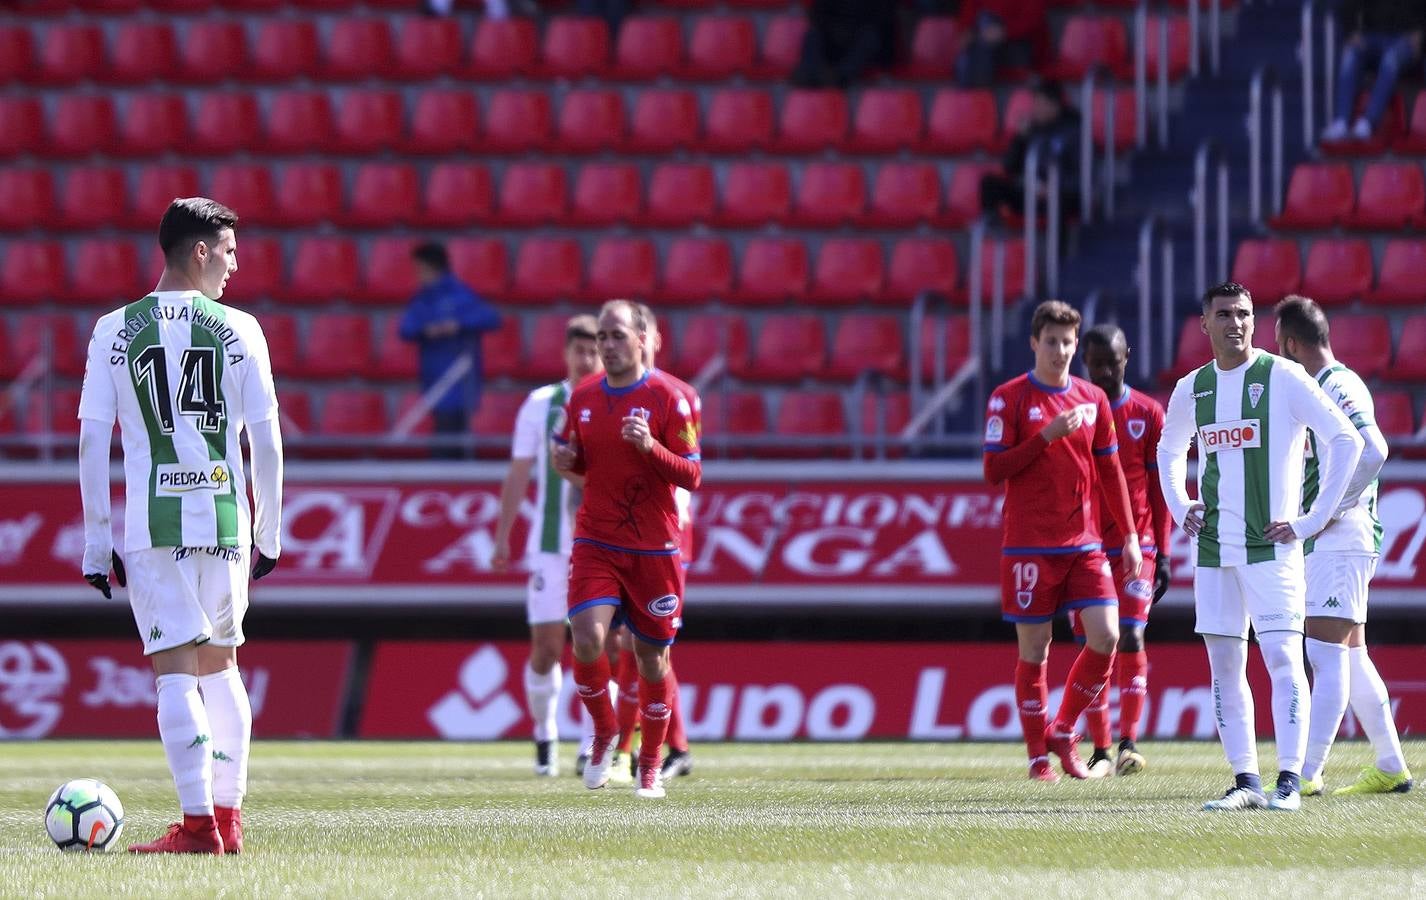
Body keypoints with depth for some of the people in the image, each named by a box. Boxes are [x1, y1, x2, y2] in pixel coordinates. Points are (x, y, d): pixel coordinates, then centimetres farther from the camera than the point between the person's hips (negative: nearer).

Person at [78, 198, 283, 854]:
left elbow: (92, 441, 0)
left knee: (175, 671, -3)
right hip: (225, 517, 1)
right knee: (220, 663, 17)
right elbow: (266, 439, 3)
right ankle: (228, 815, 18)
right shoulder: (238, 329, 2)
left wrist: (96, 543, 4)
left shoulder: (114, 331, 3)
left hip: (152, 524, -1)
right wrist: (268, 533, 13)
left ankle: (199, 822, -12)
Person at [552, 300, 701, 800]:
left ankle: (651, 765, 20)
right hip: (595, 543, 2)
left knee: (652, 656, 4)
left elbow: (691, 476, -7)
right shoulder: (582, 398, 7)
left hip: (654, 547, -2)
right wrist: (566, 460, -3)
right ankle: (604, 731, 10)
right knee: (587, 641, -16)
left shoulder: (667, 399, -6)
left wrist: (650, 446, -23)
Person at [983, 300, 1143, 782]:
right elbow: (994, 470, -8)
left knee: (1105, 638, -8)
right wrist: (1047, 436, -17)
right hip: (1029, 547, -3)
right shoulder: (1009, 398, -2)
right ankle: (1039, 756, 10)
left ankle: (1064, 732, 11)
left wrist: (1129, 535, 10)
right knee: (1034, 650, 0)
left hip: (1084, 543, 3)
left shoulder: (1092, 399, 10)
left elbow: (1109, 471, 14)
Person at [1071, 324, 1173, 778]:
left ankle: (1129, 742, -10)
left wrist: (1162, 551, 1)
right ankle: (1100, 751, 6)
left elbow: (1160, 489, 6)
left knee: (1130, 636, -13)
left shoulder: (1147, 414, 3)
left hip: (1137, 544, -1)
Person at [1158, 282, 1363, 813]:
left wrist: (1312, 520, -9)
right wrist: (1179, 507, 14)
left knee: (1282, 656, -12)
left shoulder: (1283, 378, -5)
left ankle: (1288, 782, -12)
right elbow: (1170, 449, 31)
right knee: (1224, 666, 4)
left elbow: (1345, 441, -7)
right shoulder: (1192, 390, 10)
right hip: (1213, 550, 6)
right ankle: (1245, 782, 8)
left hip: (1271, 546, -6)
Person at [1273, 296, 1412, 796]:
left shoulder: (1339, 387, -14)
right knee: (1350, 655, 12)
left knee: (1326, 653, -13)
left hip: (1340, 542, -10)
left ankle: (1306, 773, -17)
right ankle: (1391, 768, 16)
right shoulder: (1321, 389, 17)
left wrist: (1330, 510, -20)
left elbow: (1372, 451, -27)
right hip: (1321, 544, 10)